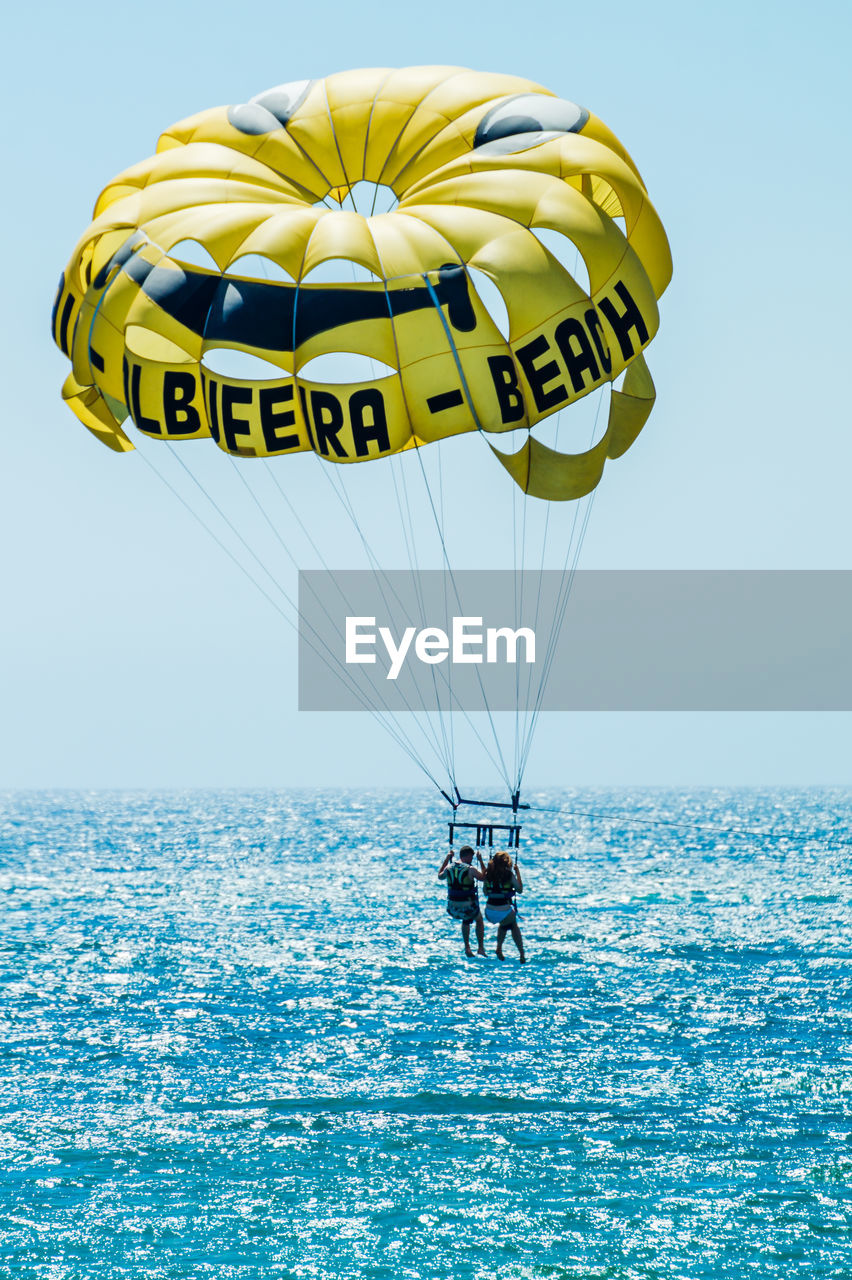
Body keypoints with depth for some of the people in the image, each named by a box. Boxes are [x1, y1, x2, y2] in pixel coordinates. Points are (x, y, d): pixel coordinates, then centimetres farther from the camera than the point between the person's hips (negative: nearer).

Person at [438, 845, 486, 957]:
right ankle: (480, 947, 30)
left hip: (453, 907, 4)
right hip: (468, 906, -4)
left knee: (466, 921, 38)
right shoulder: (470, 869, -15)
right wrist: (481, 861, 8)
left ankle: (467, 947, 32)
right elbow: (484, 878, 2)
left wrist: (447, 859, 26)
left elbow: (440, 876, 22)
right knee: (479, 919, 31)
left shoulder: (449, 868, -1)